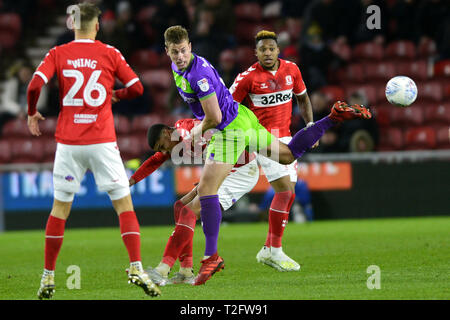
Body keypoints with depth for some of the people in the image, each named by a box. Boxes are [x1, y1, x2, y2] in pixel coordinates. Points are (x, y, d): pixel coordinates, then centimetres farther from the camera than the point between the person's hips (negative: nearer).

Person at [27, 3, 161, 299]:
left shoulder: (57, 54, 3)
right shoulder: (110, 53, 1)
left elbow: (35, 86, -8)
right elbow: (136, 88, 1)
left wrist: (32, 114, 10)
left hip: (68, 142, 1)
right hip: (103, 141, -1)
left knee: (60, 206, 11)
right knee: (124, 203, 4)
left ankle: (48, 277, 13)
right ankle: (136, 268, -8)